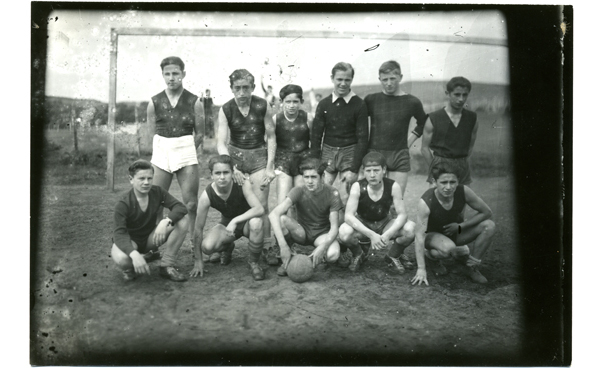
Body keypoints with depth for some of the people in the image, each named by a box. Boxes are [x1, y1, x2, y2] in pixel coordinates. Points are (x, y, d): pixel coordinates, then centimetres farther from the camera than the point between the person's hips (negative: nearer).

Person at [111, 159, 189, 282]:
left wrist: (165, 221, -40)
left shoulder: (157, 192, -11)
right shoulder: (123, 204, -23)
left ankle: (167, 266, -11)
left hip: (150, 238, 4)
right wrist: (135, 254, -49)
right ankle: (130, 268, 0)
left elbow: (181, 207, -19)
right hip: (129, 240, -4)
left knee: (184, 219, -18)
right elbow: (119, 234, -31)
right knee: (121, 259, -42)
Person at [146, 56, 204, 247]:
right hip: (160, 153, 2)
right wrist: (166, 150, 2)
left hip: (187, 154, -2)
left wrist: (186, 151, 0)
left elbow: (200, 134, 6)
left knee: (191, 204, -3)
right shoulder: (154, 102, 6)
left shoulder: (194, 102, 1)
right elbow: (154, 133, 9)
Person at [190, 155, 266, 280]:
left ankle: (253, 262, -12)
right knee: (207, 247, -27)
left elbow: (259, 209, -36)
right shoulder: (206, 196, -23)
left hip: (246, 221, -2)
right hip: (227, 224, 2)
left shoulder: (243, 184, -26)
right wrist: (198, 260, -13)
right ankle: (227, 247, 13)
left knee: (256, 222, -38)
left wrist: (235, 221, -45)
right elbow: (198, 229, -16)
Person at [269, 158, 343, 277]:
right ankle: (287, 261, -10)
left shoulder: (332, 193, -18)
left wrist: (322, 247, -38)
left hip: (322, 233, -1)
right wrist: (283, 246, -44)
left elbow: (334, 227, -18)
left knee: (333, 255, -35)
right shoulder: (298, 192, -19)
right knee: (281, 219, -31)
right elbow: (274, 214, -33)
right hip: (302, 232, 1)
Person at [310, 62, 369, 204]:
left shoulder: (359, 105, -4)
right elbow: (316, 135, 6)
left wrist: (354, 169, -10)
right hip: (327, 151, 2)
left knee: (346, 198, -5)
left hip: (350, 153, -2)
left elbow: (363, 139, -4)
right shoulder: (324, 104, 3)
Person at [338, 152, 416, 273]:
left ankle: (393, 256, 6)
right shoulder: (358, 187, -22)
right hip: (362, 226, -1)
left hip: (384, 224, 1)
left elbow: (402, 214, -21)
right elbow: (349, 216, -29)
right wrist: (371, 234, -40)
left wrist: (388, 234, -38)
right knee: (344, 232, -35)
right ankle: (358, 254, 4)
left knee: (410, 229, -28)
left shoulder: (393, 186, -19)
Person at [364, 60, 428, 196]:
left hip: (400, 156, 1)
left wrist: (409, 141, 10)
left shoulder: (412, 102, 2)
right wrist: (365, 144, 4)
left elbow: (423, 123, 19)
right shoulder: (371, 100, 1)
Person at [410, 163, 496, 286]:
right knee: (448, 248, -38)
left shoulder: (463, 192, -22)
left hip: (455, 232, 4)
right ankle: (432, 255, 0)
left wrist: (460, 226, -19)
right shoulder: (425, 203, -32)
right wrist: (421, 269, -37)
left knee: (489, 226, -18)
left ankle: (471, 267, -3)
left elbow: (486, 212, -10)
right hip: (432, 235, -4)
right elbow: (419, 236, -33)